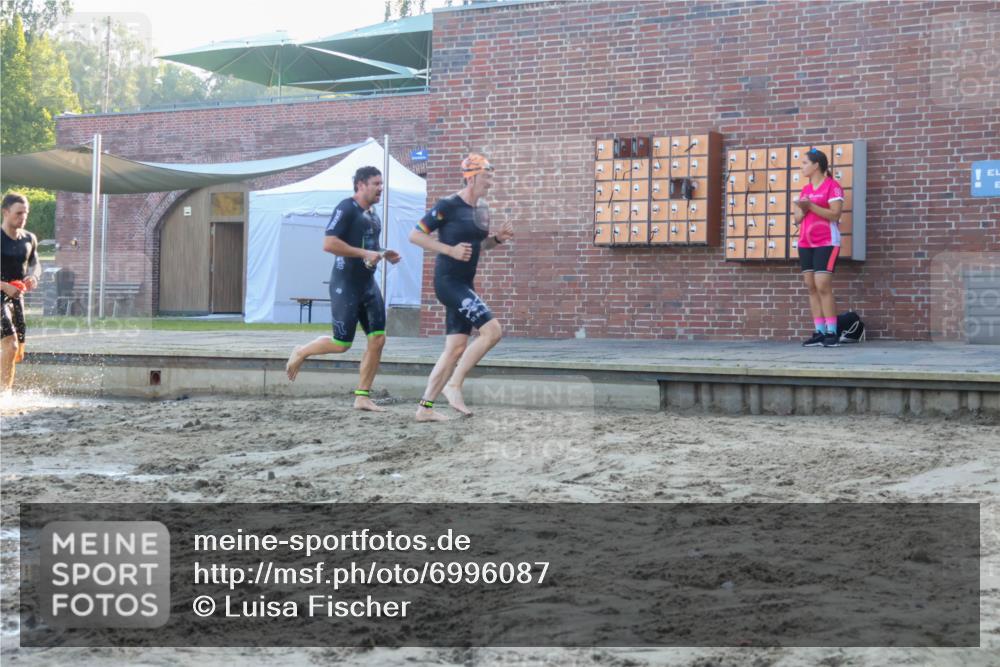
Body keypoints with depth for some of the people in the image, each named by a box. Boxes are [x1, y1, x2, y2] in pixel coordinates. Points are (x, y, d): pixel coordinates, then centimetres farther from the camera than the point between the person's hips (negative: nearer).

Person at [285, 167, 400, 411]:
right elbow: (329, 244, -21)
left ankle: (362, 397, 6)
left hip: (368, 283, 8)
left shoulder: (372, 214, 15)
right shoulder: (346, 208, -12)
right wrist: (365, 253, -23)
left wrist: (384, 254, 11)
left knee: (377, 339, 0)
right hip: (345, 284, -8)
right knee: (342, 343, -4)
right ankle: (301, 352, 23)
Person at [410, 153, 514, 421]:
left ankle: (425, 407, 12)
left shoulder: (481, 211, 12)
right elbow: (415, 236, -11)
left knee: (456, 349, 7)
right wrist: (451, 250, -20)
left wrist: (497, 239, 6)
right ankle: (454, 385, -9)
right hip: (448, 281, -9)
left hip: (464, 285, 9)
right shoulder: (448, 206, -11)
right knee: (492, 330, -19)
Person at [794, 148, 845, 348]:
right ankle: (819, 332, 2)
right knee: (811, 287, 2)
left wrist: (811, 206, -20)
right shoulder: (805, 189, 16)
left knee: (823, 286, -14)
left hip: (826, 243, -7)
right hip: (805, 244, 7)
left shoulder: (832, 186, -6)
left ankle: (832, 333, -10)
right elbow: (797, 218, 15)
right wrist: (801, 209, -6)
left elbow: (835, 214, -16)